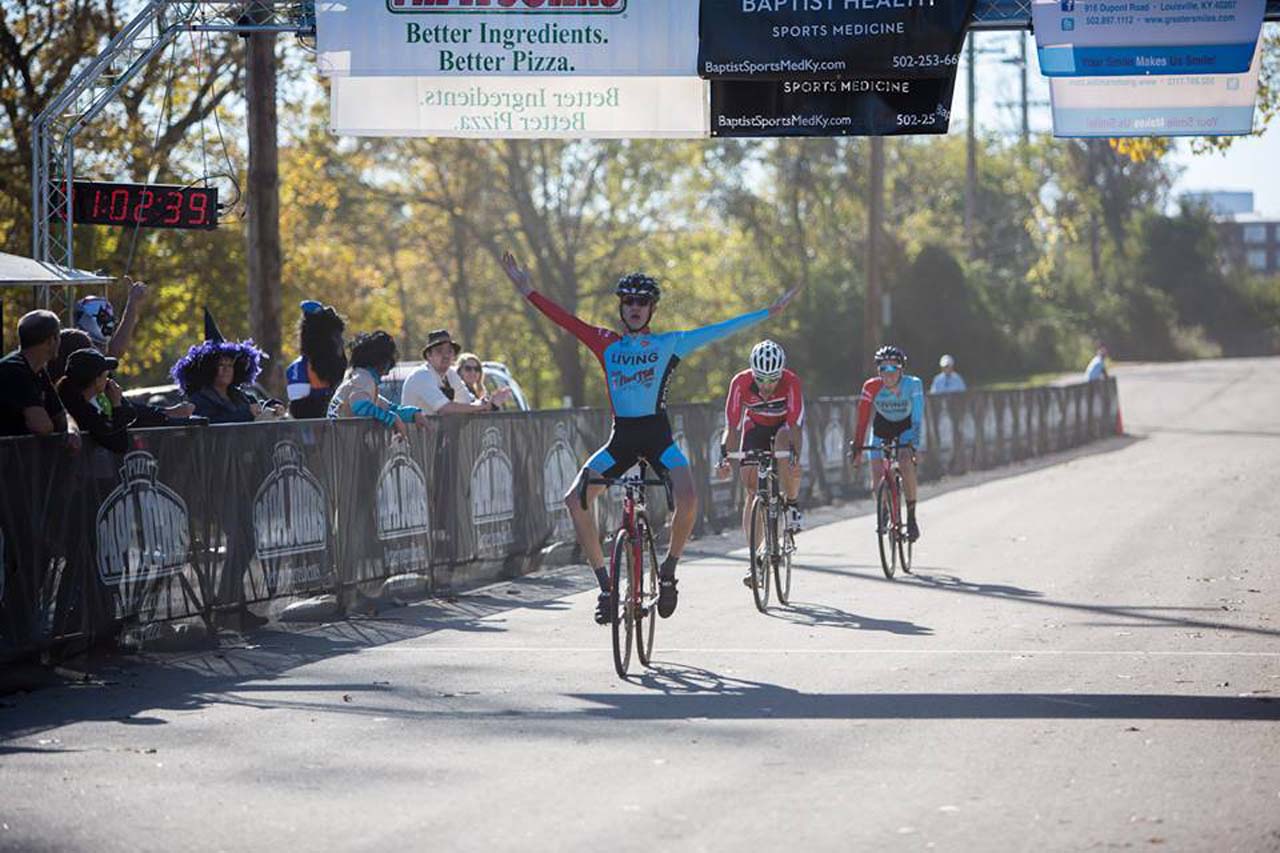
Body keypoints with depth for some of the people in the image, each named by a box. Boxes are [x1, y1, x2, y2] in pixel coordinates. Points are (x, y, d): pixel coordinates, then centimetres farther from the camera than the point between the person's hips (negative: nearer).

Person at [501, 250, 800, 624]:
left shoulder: (669, 343, 4)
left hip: (658, 435, -2)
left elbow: (719, 331, 3)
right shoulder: (607, 343, 8)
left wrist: (770, 311, 0)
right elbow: (565, 320, 4)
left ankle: (668, 571, -3)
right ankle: (604, 582, -6)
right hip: (621, 437, 2)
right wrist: (527, 290, -2)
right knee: (575, 499, -17)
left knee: (687, 498, -28)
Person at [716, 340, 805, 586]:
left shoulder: (791, 382, -32)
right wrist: (725, 458, -40)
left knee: (784, 443, -38)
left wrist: (795, 457, -50)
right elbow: (732, 426, -27)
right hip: (755, 427, 1)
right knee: (752, 492, -10)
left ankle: (792, 504, -16)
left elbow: (796, 424, -37)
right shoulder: (741, 383, -29)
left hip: (784, 425, -1)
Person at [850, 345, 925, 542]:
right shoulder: (872, 387, -27)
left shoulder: (913, 385, -30)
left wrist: (914, 444, -48)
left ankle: (911, 517, -16)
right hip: (882, 426, 2)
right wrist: (857, 447, -28)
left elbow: (918, 417, -36)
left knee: (906, 463, -29)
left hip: (906, 427, -2)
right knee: (877, 479, -8)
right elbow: (862, 418, -23)